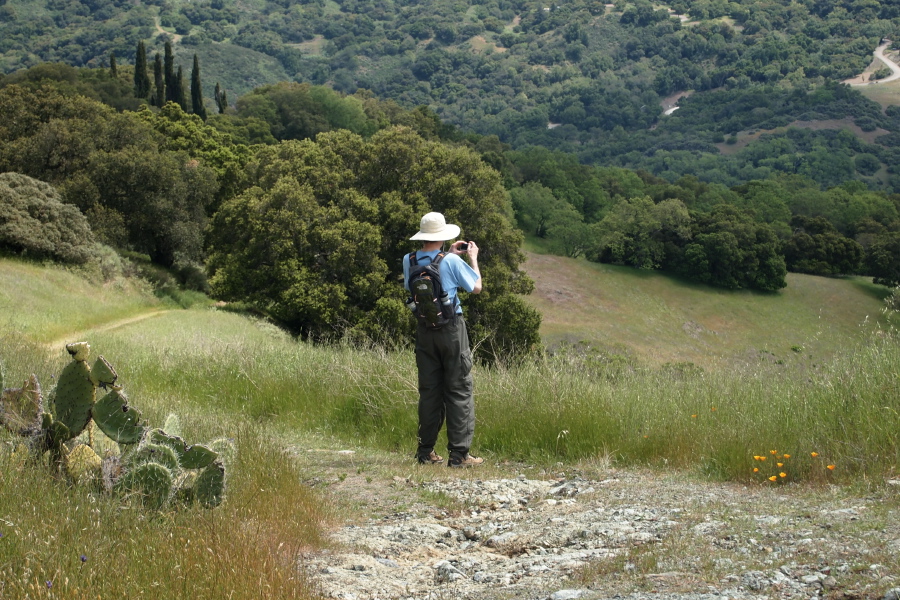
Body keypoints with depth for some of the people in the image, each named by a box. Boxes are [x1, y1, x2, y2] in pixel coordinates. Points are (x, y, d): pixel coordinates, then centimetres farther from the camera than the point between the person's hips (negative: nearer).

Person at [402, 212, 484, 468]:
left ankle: (426, 451, 15)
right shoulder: (452, 262, -14)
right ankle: (459, 453, -3)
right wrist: (473, 258, 13)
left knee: (428, 389, 12)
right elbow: (476, 287, -2)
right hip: (451, 329, -5)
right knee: (459, 389, 0)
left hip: (424, 329, 5)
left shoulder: (410, 260, -1)